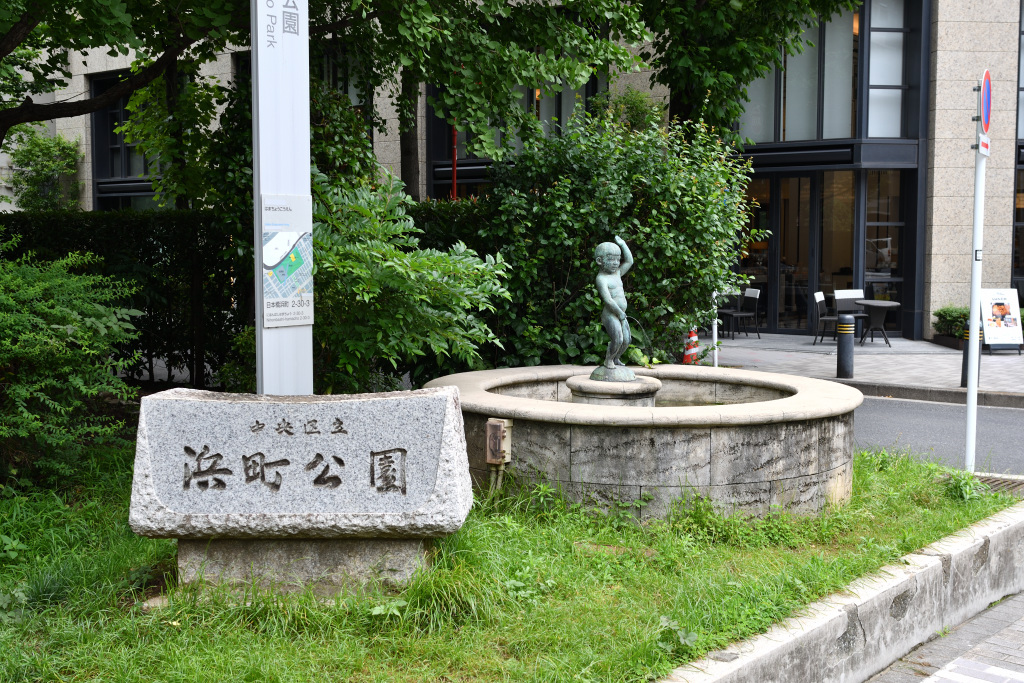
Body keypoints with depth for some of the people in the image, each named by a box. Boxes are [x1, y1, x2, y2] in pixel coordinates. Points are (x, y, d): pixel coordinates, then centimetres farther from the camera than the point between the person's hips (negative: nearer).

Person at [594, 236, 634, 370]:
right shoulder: (601, 278, -11)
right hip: (610, 315, -9)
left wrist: (622, 244, 17)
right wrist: (620, 313, -16)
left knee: (626, 340, 8)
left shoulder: (617, 273, 16)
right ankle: (608, 360, 2)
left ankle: (616, 359, 28)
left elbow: (629, 261, 21)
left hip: (621, 315, 9)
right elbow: (608, 299, -19)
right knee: (617, 339, -20)